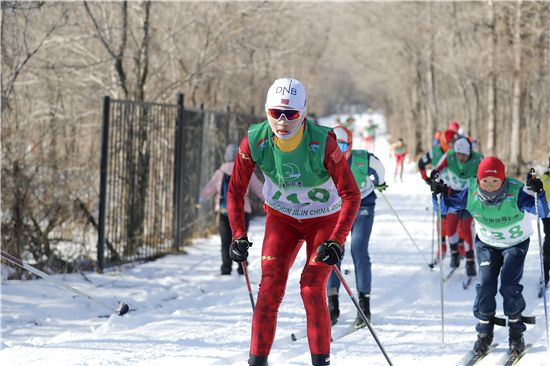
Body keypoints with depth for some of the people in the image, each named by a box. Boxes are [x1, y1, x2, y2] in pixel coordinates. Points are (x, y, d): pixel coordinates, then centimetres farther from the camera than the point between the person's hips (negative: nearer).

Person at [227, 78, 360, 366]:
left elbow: (351, 194, -24)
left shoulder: (322, 142, -29)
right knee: (270, 286, -11)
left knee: (312, 288, -14)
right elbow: (236, 192, -6)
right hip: (281, 217, 2)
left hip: (324, 219, -2)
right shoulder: (254, 142, -20)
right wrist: (238, 235, -15)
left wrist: (336, 241, -32)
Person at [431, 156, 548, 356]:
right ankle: (484, 332, 7)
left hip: (515, 244, -2)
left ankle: (516, 333, 4)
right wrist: (438, 195, -32)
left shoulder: (515, 194, -31)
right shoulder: (471, 194, -23)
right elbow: (446, 206, -12)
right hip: (487, 244, 2)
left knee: (509, 285, -14)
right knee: (485, 285, -10)